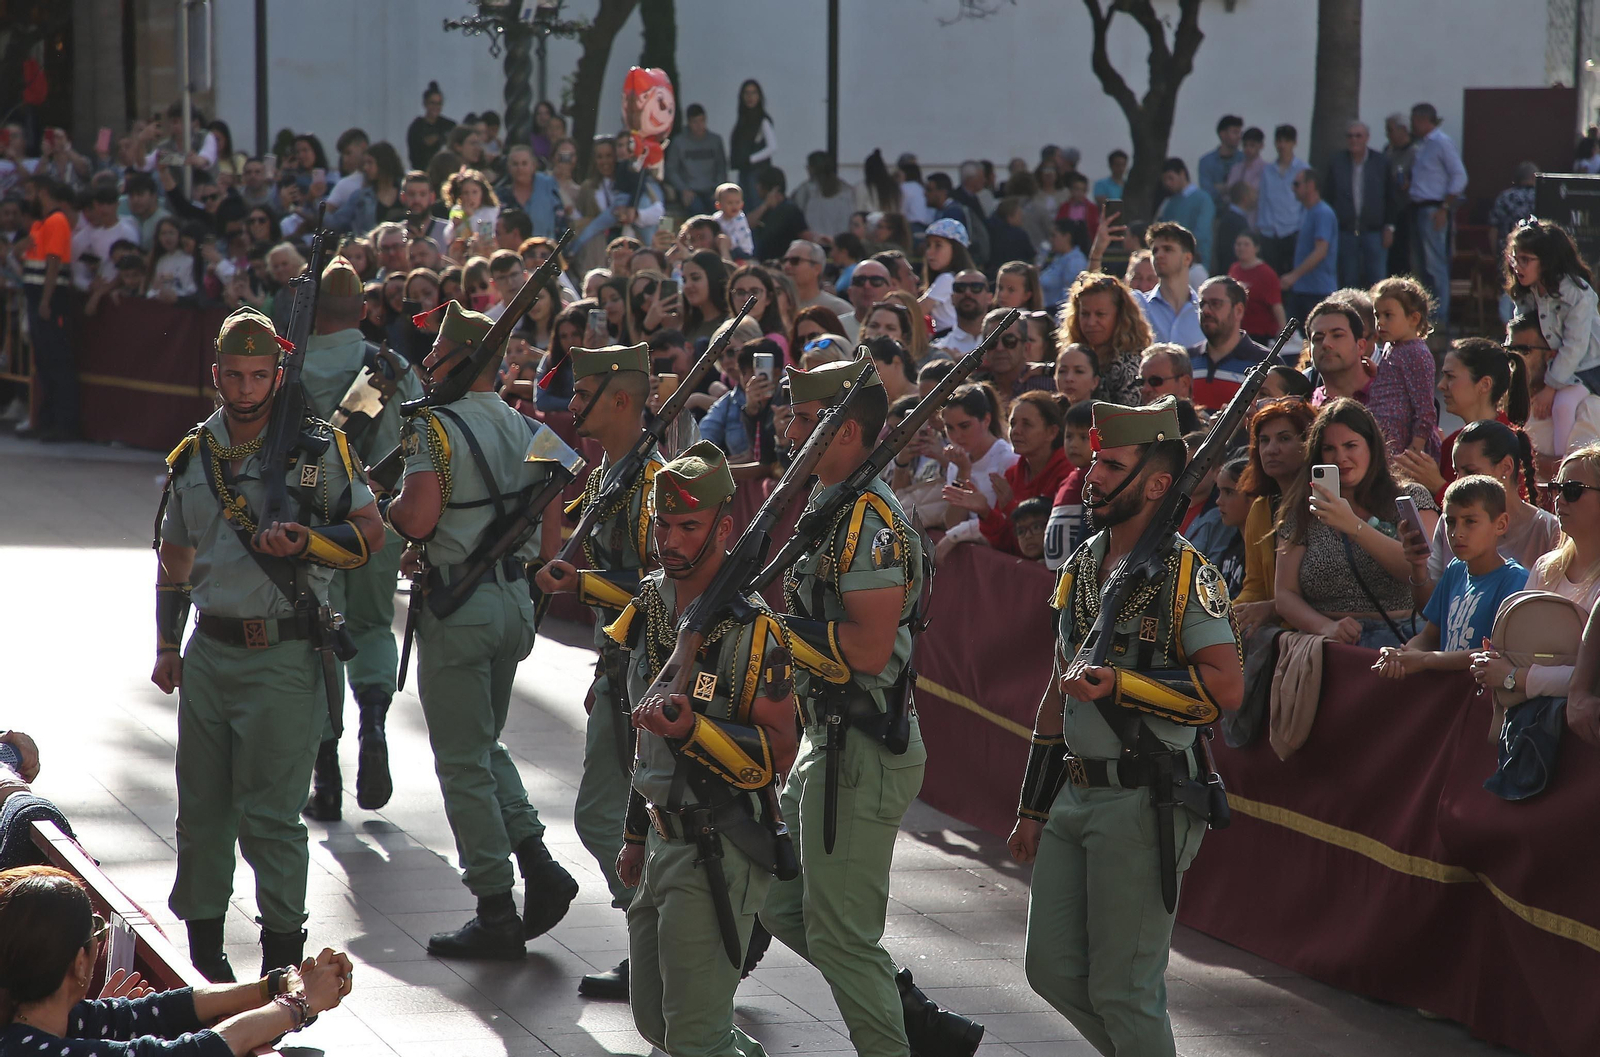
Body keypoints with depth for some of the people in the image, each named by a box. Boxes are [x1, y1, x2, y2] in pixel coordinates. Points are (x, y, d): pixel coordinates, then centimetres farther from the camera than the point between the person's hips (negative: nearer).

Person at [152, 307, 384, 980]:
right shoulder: (194, 456, 11)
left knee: (269, 812, -7)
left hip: (284, 654, -5)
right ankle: (202, 944, 22)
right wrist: (166, 646, 17)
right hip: (209, 653, 5)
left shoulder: (319, 450, -2)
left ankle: (284, 957, 1)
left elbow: (370, 533, 0)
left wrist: (306, 541, -17)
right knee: (200, 804, 9)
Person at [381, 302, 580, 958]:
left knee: (463, 762, 1)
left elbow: (418, 518, -25)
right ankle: (537, 862, 6)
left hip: (459, 609, -7)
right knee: (484, 746, 22)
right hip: (517, 601, 7)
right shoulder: (532, 433, 10)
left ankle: (496, 913, 2)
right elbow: (550, 543, 11)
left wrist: (386, 511, -1)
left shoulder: (438, 427, -13)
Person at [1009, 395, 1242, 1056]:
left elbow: (1225, 688, -20)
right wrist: (1033, 808, 20)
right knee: (1053, 970, 10)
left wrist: (1119, 684, -25)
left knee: (1120, 990, -5)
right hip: (1076, 796, 8)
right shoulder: (1080, 566, 14)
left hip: (1146, 801, -8)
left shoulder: (1186, 575, -10)